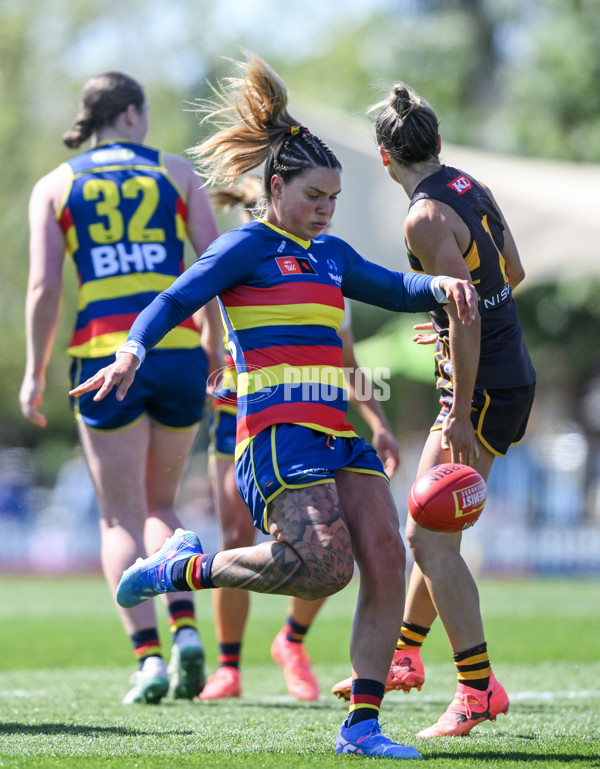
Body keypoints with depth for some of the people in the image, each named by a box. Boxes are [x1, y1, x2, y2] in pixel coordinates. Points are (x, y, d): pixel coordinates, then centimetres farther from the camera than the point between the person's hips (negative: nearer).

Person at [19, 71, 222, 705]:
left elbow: (44, 287, -1)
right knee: (160, 505, 18)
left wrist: (34, 373, 6)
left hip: (104, 360, -1)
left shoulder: (53, 187, 8)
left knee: (121, 518, 5)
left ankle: (148, 655, -9)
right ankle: (185, 629, -2)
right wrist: (213, 344, 12)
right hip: (179, 353, 1)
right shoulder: (175, 172, 9)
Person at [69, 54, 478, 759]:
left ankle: (362, 725, -3)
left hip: (337, 431, 8)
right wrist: (133, 351, -26)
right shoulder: (247, 246, 1)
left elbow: (395, 290, 25)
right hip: (278, 427, -8)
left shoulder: (330, 254, 23)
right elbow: (177, 301, -8)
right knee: (323, 566, -22)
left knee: (385, 556, -8)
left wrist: (441, 285, 3)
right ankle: (184, 568, 1)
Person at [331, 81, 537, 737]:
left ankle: (479, 689, -11)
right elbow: (513, 273, 20)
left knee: (428, 536, -10)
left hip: (481, 389, -10)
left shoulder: (426, 219, -18)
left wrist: (460, 418, -23)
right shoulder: (472, 188, 9)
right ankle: (405, 657, 32)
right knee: (435, 526, 20)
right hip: (513, 376, 10)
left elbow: (467, 316, -24)